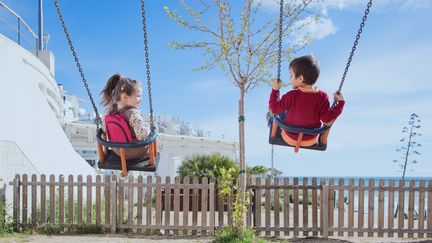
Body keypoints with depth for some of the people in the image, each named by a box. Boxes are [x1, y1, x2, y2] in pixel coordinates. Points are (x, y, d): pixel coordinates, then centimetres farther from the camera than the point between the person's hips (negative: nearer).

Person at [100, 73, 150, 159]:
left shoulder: (109, 110, -14)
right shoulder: (133, 114, -34)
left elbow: (104, 129, 0)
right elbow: (142, 135, -38)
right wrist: (147, 126, -19)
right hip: (136, 153, -6)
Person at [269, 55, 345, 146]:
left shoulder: (291, 96, -28)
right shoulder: (322, 97, -23)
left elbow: (275, 109, -16)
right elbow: (327, 119, -17)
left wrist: (275, 90, -8)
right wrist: (340, 102, -9)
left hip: (290, 138, -2)